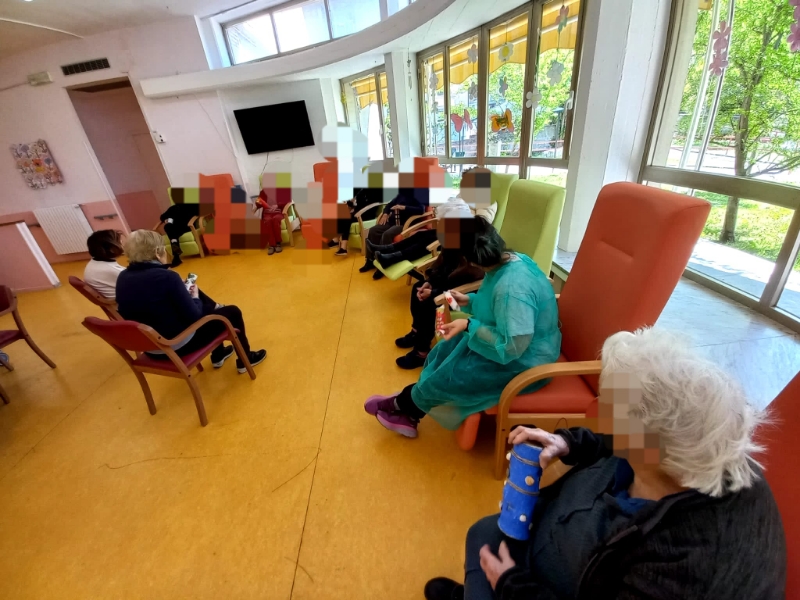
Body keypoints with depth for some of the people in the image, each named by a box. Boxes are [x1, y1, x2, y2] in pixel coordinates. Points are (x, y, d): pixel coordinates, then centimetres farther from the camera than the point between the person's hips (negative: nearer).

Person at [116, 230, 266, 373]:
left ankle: (218, 356, 43)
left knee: (207, 308, 29)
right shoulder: (166, 277, -25)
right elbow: (193, 317, -21)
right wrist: (195, 297, -1)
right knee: (232, 312, 9)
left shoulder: (122, 278, -2)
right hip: (178, 345, -8)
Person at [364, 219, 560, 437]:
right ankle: (408, 414, 19)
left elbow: (511, 346, -32)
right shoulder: (507, 261, -4)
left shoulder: (513, 287, -35)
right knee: (442, 353, 6)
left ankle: (400, 404, 25)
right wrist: (469, 301, -2)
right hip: (508, 341, 9)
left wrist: (469, 326, -26)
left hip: (522, 362, -9)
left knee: (446, 377, -5)